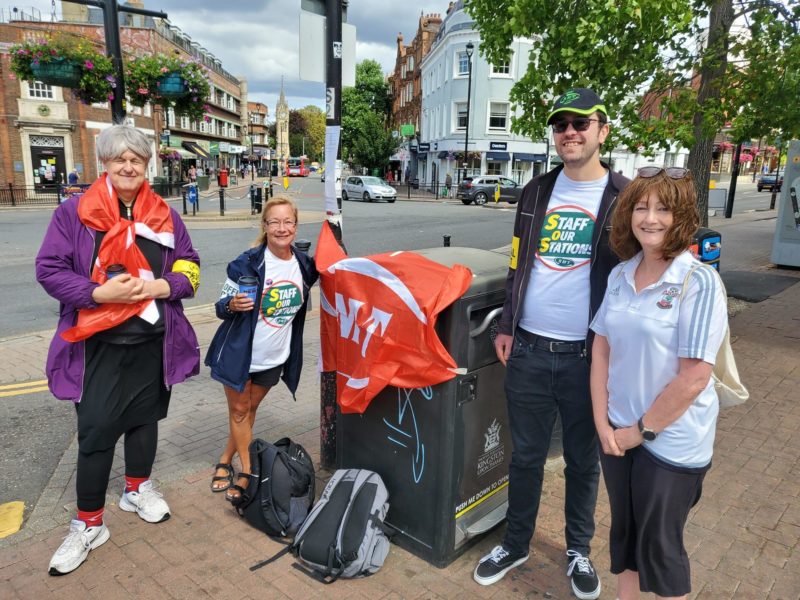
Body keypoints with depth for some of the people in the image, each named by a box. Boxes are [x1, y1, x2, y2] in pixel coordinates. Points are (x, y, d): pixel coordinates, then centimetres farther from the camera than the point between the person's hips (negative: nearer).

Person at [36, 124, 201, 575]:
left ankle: (138, 489, 41)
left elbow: (189, 265, 7)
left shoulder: (165, 215, 3)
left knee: (145, 418, 18)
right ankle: (89, 524, 20)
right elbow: (49, 270, -8)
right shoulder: (74, 212, -6)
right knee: (96, 432, 2)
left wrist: (166, 286, -13)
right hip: (98, 345, -3)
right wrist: (100, 292, -22)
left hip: (153, 342, 3)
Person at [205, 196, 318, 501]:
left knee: (249, 410, 17)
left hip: (274, 358, 4)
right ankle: (246, 472, 23)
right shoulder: (248, 262, -18)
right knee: (238, 410, 8)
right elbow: (221, 306, -13)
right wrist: (232, 305, -35)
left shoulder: (304, 264, -6)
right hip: (238, 353, -4)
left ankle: (225, 461, 36)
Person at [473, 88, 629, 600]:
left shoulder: (624, 198, -4)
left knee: (583, 461, 15)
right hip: (529, 350, 3)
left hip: (588, 356, -2)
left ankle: (579, 551, 36)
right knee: (526, 455, 15)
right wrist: (507, 327, 6)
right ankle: (516, 544, 33)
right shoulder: (537, 191, 7)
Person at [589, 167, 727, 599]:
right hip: (618, 430, 5)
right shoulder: (621, 275, 0)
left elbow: (694, 378, -19)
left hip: (672, 441, -5)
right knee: (623, 528, 22)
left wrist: (643, 430, -12)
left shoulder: (699, 282, -18)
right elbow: (601, 349, 3)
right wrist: (602, 421, -3)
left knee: (659, 545, 13)